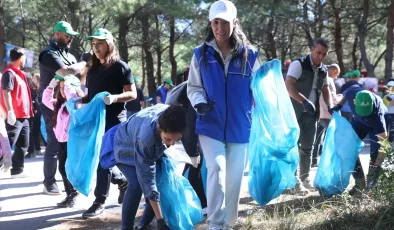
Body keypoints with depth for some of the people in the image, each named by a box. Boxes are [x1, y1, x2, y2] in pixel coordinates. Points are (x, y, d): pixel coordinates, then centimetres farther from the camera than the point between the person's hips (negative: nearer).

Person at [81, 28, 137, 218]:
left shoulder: (119, 66, -6)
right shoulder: (93, 69, 14)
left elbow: (132, 94, -9)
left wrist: (114, 98, -26)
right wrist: (80, 101, 2)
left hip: (113, 119, -7)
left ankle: (99, 202, -1)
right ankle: (123, 182, 32)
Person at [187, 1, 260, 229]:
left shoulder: (249, 54, -2)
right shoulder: (201, 54, -1)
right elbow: (194, 87, 6)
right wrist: (199, 103, -15)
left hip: (240, 127, 1)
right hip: (210, 126, -1)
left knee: (235, 177, 9)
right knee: (216, 169, -20)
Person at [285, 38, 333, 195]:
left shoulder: (323, 70, 10)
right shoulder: (299, 64, -12)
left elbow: (325, 90, 19)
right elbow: (288, 86, -23)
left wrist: (330, 106, 0)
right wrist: (304, 101, -34)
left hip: (311, 113, 7)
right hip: (295, 112, -7)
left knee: (308, 147, 12)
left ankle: (304, 178, 21)